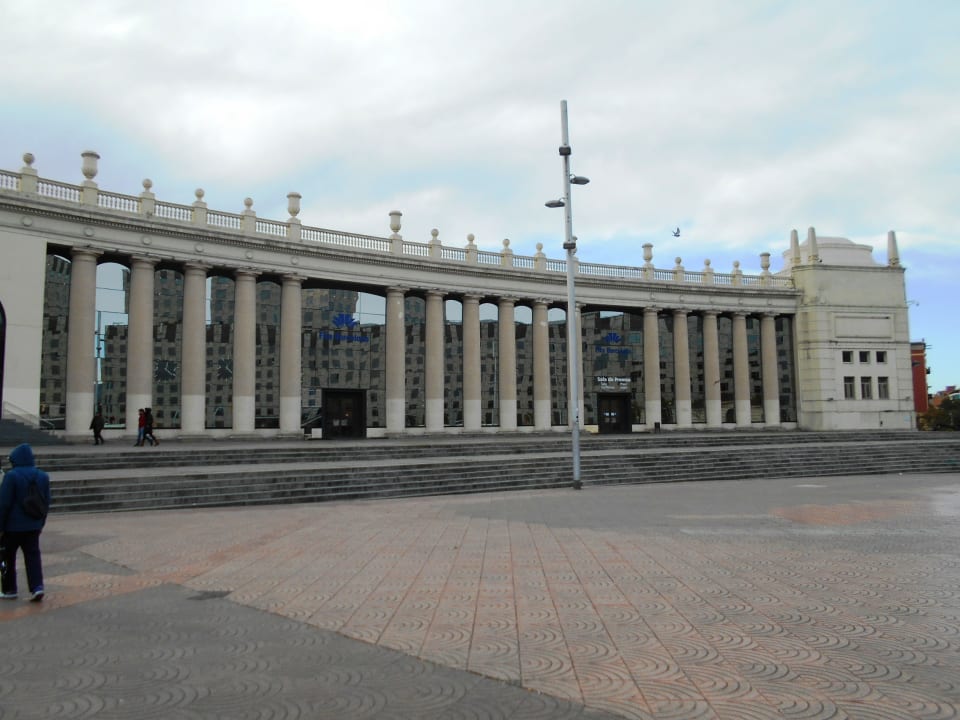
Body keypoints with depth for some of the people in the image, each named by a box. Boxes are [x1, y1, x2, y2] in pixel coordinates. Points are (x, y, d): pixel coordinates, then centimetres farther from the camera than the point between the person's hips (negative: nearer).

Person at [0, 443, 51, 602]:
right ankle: (37, 587, -7)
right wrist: (41, 523, 18)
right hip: (33, 526, 4)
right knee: (33, 556, 6)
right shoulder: (43, 476, 4)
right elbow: (46, 502, 9)